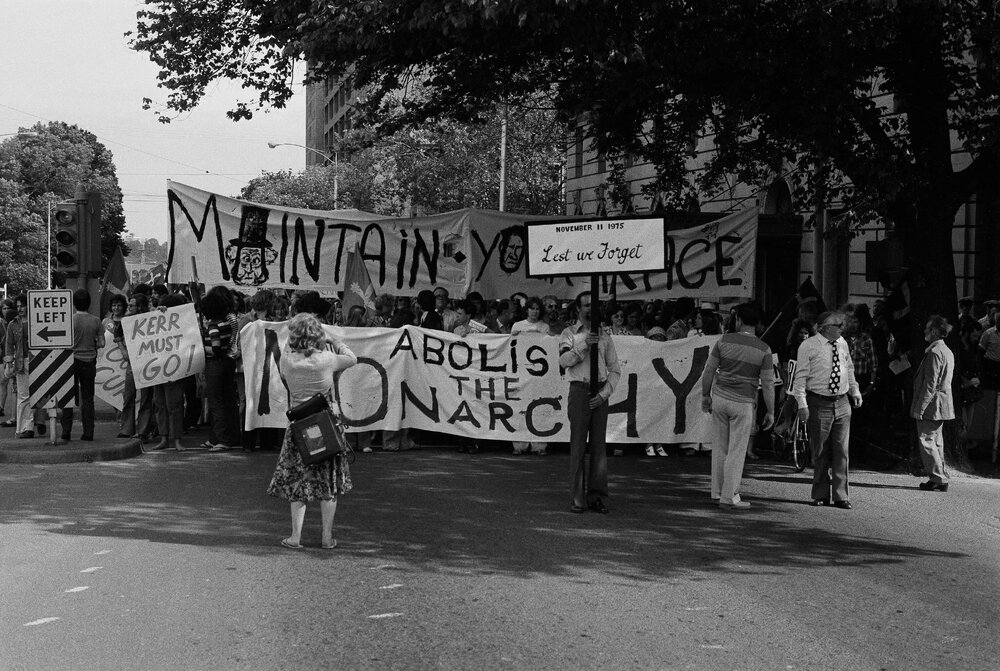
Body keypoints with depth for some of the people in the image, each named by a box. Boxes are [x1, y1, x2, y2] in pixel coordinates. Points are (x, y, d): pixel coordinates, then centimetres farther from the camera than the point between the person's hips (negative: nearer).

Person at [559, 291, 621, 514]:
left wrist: (604, 393, -3)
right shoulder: (570, 334, 8)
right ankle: (577, 497, -2)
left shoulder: (604, 337, 14)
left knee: (599, 444, 1)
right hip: (579, 390, -3)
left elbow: (615, 370, 11)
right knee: (578, 445, -4)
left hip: (600, 393, 3)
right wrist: (583, 345, -20)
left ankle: (596, 496, 5)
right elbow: (564, 360, -9)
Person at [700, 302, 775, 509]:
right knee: (737, 451, 4)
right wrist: (770, 412, 2)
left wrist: (705, 395, 14)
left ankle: (717, 492, 20)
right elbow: (768, 384, -7)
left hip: (720, 398, 2)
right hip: (744, 403, -2)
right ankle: (729, 496, 5)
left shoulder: (723, 341, -4)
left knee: (719, 448, 13)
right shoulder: (764, 350, -8)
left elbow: (708, 371, 1)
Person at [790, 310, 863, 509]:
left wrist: (855, 391, 14)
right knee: (820, 453, 4)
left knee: (841, 452, 4)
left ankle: (841, 496, 10)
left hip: (842, 403, 4)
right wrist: (802, 404, -15)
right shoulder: (808, 347, -8)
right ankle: (821, 495, 17)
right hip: (818, 403, -4)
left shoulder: (842, 344, 8)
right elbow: (800, 377, -9)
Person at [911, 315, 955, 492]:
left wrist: (920, 408, -20)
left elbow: (930, 384, -21)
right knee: (936, 441, 14)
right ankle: (941, 478, 17)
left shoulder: (934, 352, -17)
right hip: (943, 404, 10)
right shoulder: (947, 351, 15)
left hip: (932, 404, -10)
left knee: (927, 440, -6)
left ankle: (939, 479, -6)